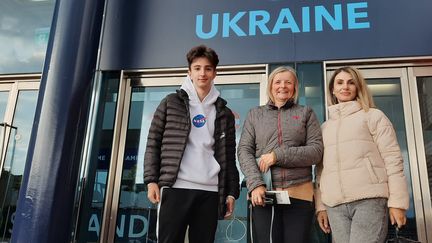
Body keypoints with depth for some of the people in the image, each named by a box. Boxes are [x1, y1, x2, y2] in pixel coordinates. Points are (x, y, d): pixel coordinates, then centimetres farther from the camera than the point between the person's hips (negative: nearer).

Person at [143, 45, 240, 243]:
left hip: (210, 192, 2)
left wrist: (232, 192, 6)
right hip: (176, 188, -2)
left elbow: (229, 156, 13)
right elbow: (153, 142, 4)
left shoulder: (224, 113, 14)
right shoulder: (171, 103, 8)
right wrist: (152, 180, -5)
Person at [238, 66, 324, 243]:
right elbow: (244, 151, 5)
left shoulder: (306, 113, 12)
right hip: (264, 193, 0)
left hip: (299, 193, 0)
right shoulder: (255, 114, 14)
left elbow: (316, 151, 2)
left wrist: (278, 155, -10)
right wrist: (255, 184, -11)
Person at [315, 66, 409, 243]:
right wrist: (320, 206, 11)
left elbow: (392, 158, 0)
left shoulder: (373, 116, 8)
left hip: (369, 199, -3)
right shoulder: (325, 126, 19)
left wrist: (397, 202, -7)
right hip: (335, 205, 4)